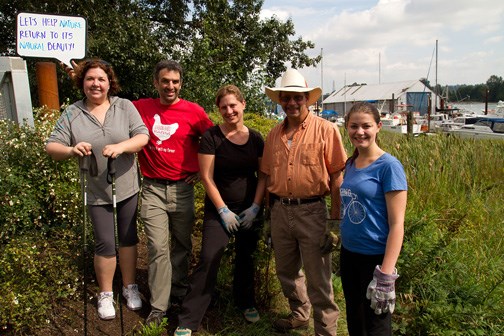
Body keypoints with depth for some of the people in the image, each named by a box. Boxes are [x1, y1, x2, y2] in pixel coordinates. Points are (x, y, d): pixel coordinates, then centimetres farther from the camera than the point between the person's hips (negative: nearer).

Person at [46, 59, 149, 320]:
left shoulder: (124, 106, -2)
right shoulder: (72, 114, -1)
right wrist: (71, 150, -26)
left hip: (127, 187, 1)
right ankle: (105, 294, 27)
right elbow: (52, 146, -4)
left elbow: (142, 136, -10)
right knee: (105, 243, 3)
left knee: (128, 238, 13)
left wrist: (121, 146, -28)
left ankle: (130, 287, 33)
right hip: (96, 192, 0)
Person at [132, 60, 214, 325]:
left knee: (182, 245, 12)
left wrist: (201, 170, 5)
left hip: (183, 188, 1)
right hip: (153, 188, 0)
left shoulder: (194, 112, -2)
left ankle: (178, 292, 32)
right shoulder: (140, 108, 1)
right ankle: (158, 306, 11)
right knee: (158, 247, -2)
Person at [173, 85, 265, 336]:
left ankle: (246, 303, 38)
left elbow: (263, 175, 4)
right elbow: (207, 177, -10)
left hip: (249, 209, 4)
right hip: (219, 209, -3)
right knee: (208, 260, -8)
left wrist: (255, 207, -5)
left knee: (245, 257, 15)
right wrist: (223, 211, -12)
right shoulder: (211, 137, -8)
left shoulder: (256, 138, 2)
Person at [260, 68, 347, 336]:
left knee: (318, 278, 4)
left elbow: (337, 176, -9)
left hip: (311, 211, -5)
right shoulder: (274, 134, 9)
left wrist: (335, 220, -11)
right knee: (286, 271, 20)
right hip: (280, 211, 6)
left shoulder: (325, 130, -7)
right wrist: (271, 215, 13)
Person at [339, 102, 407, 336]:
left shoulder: (389, 166, -15)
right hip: (348, 253, 6)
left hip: (375, 258, -6)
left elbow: (397, 224, -17)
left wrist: (386, 274, -21)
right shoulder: (350, 164, 5)